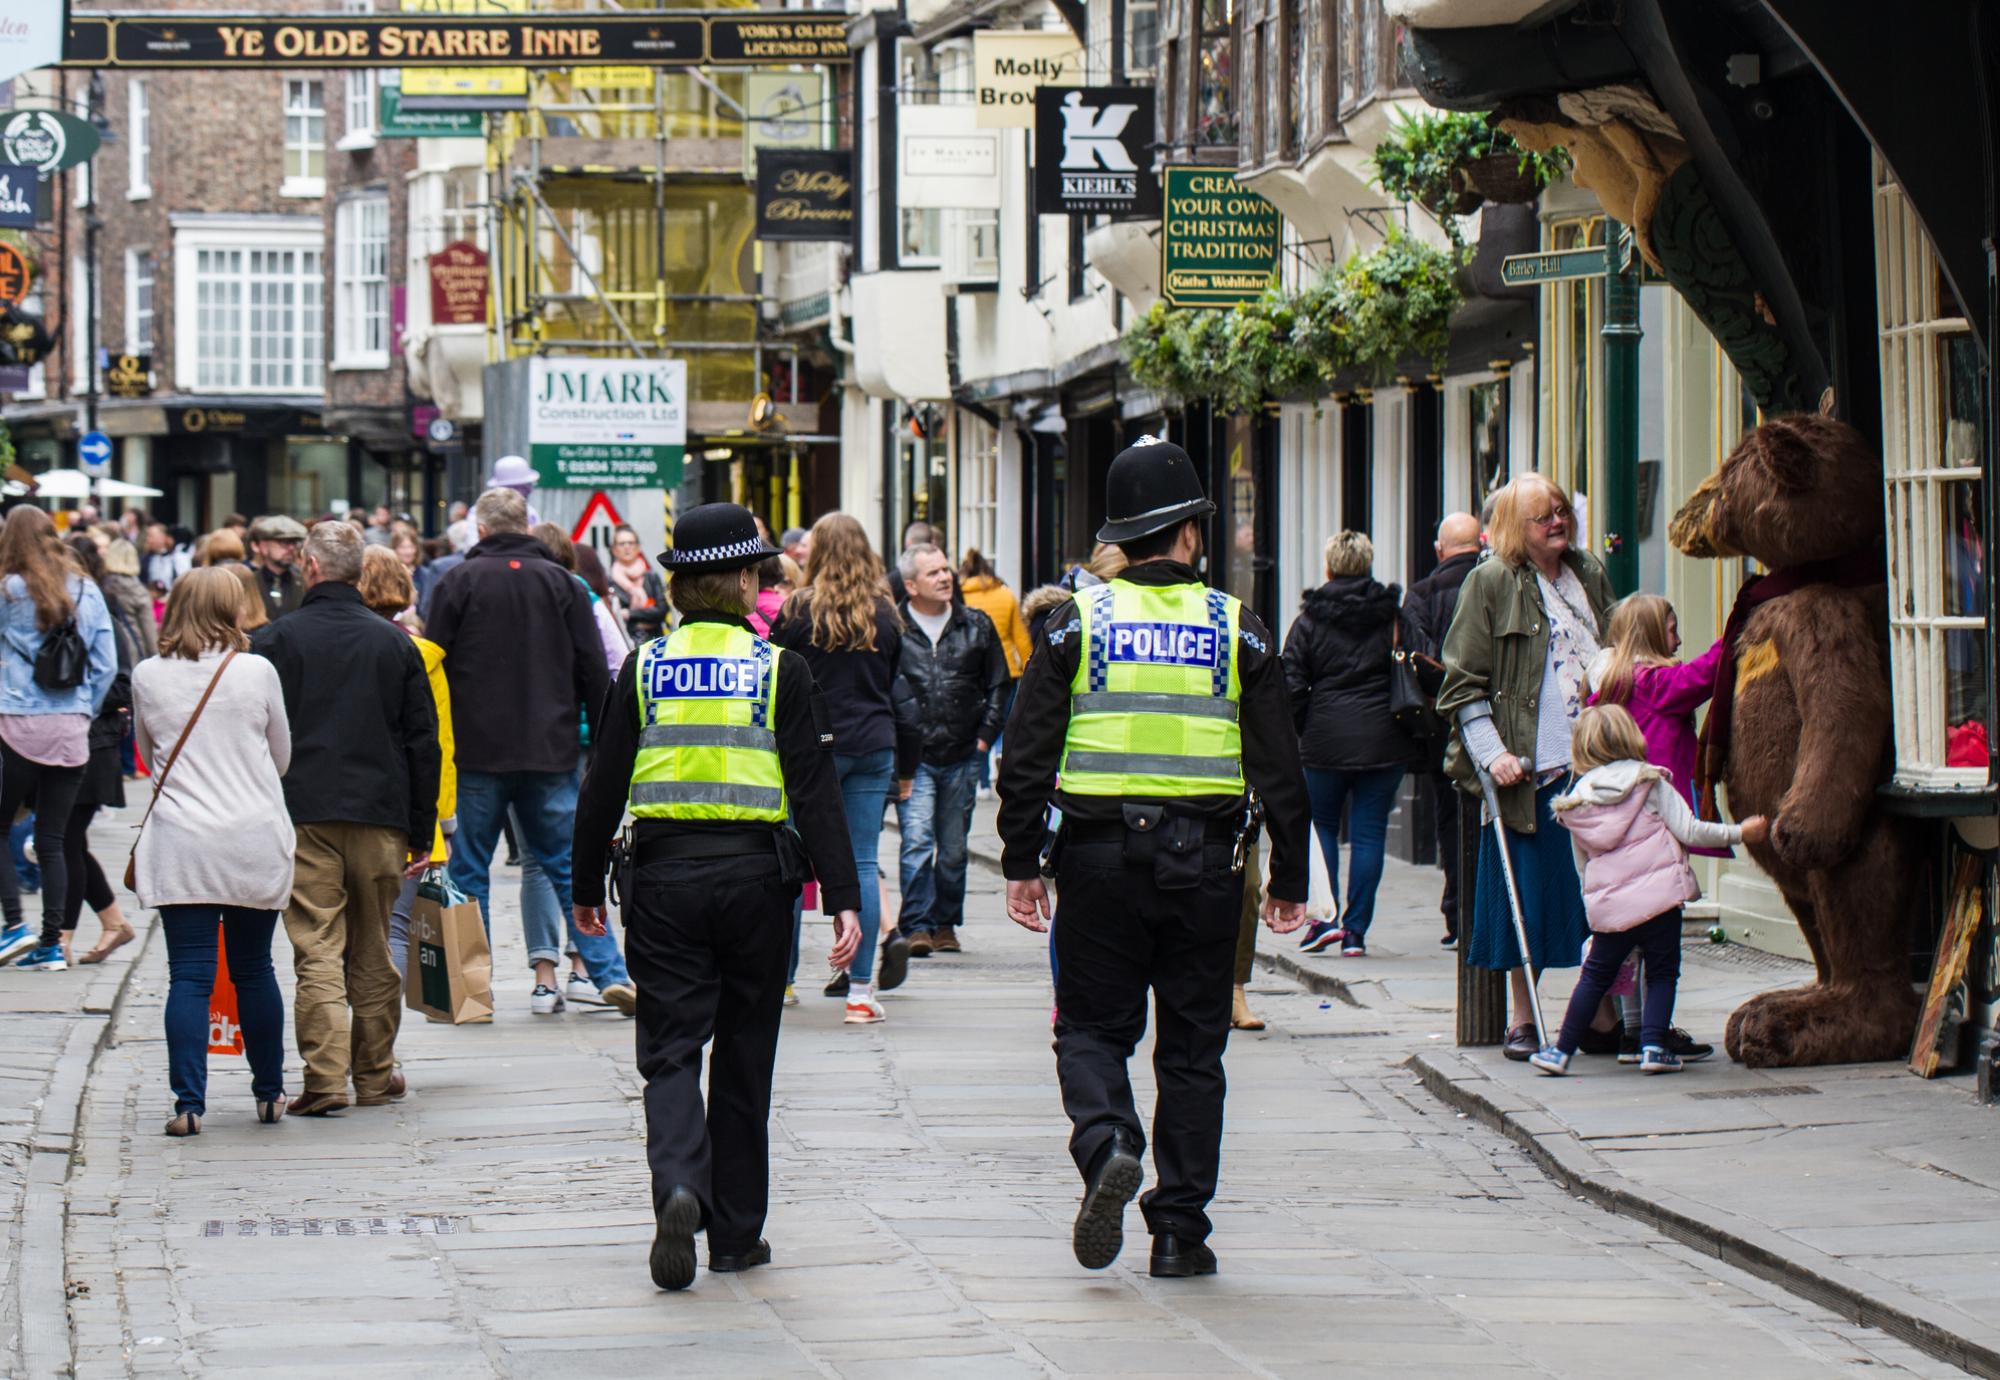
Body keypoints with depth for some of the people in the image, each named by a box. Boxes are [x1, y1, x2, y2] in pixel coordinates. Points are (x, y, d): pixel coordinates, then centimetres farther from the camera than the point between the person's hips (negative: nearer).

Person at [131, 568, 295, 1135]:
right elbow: (282, 757, 10)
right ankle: (269, 1094, 21)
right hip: (255, 842, 0)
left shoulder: (148, 677, 1)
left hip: (180, 844, 0)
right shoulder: (257, 672, -3)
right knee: (253, 969, 12)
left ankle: (189, 1103, -9)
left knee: (189, 975, -1)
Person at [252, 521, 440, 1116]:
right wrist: (422, 833, 14)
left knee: (317, 951, -4)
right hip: (381, 818, 3)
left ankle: (325, 1078, -13)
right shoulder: (394, 643, 8)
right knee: (373, 952, 12)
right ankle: (375, 1076, 18)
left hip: (302, 815, -3)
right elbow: (423, 743, 9)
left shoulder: (275, 640, -1)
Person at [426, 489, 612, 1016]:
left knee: (470, 868, 5)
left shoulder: (459, 582, -1)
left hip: (478, 750, -2)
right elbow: (594, 671, 4)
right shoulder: (562, 583, 5)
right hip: (551, 750, 2)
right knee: (565, 863, 7)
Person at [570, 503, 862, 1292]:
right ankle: (735, 1233, 16)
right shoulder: (778, 670, -3)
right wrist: (843, 897, -7)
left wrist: (587, 886, 13)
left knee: (670, 1049, 3)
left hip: (664, 874, 0)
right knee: (744, 1056, 11)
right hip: (755, 873, 0)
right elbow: (815, 790, -7)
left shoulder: (646, 668, 1)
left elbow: (603, 784, 3)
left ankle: (679, 1188, -25)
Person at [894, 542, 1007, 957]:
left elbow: (998, 685, 16)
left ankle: (945, 924, 21)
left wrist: (985, 734, 6)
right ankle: (916, 926, -12)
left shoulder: (977, 626, 8)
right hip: (913, 757, -3)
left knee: (953, 848, 10)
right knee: (917, 841, -14)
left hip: (963, 756, 3)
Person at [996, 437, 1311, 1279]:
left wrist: (1022, 862, 4)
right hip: (1203, 861, 0)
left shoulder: (1078, 622, 0)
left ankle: (1105, 1146, -19)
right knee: (1191, 1046, 8)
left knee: (1093, 1026, 10)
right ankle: (1179, 1232, 8)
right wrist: (1288, 879, 9)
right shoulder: (1237, 630, 2)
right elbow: (1278, 766, 2)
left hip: (1102, 857, 0)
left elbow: (1027, 752, -2)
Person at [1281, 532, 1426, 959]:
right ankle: (1356, 930, 3)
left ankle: (1325, 915, -1)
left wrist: (1302, 730, 11)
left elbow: (1292, 684, -2)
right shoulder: (1395, 614, 1)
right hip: (1384, 741, 1)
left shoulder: (1310, 619, 0)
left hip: (1327, 740, -1)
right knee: (1369, 831, 5)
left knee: (1321, 824, 15)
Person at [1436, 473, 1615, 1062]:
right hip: (1528, 769, -4)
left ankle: (1604, 1014, 12)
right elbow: (1463, 683, -3)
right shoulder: (1490, 583, -2)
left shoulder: (1589, 575, 13)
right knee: (1526, 894, 0)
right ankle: (1521, 1020, 10)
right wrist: (1492, 753, -13)